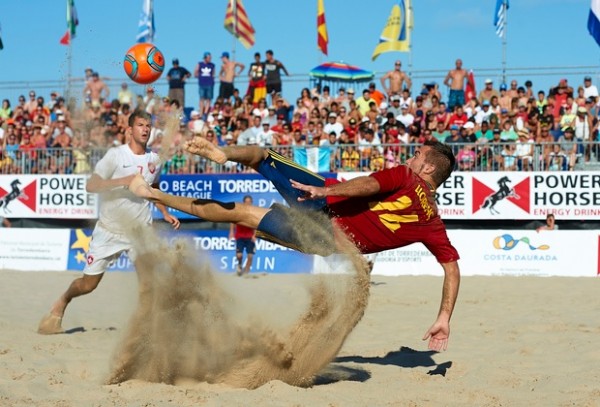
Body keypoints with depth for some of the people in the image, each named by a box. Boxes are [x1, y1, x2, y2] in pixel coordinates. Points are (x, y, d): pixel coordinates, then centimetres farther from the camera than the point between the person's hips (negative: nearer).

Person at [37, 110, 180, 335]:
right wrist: (123, 181, -30)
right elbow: (91, 185, -20)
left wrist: (165, 213, 12)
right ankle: (62, 302, 33)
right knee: (88, 284, 3)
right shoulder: (116, 155, -12)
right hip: (109, 230, -3)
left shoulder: (154, 160, 5)